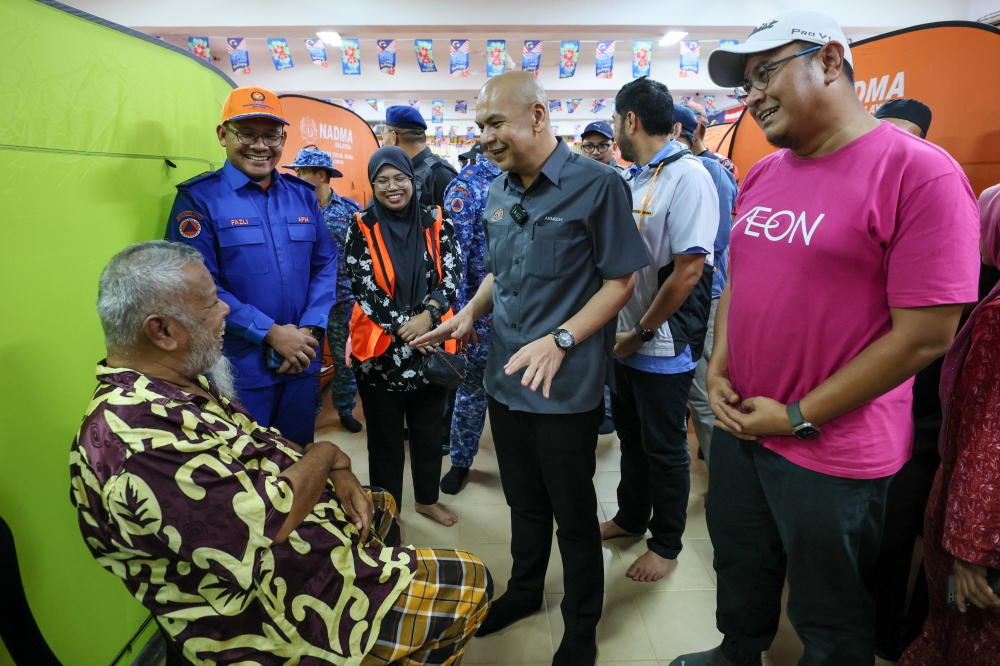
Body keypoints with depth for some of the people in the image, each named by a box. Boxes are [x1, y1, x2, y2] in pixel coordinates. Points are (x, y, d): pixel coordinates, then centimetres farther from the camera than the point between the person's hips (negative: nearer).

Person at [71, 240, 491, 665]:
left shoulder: (180, 380, -1)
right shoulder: (140, 439, -34)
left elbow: (255, 449, 8)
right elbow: (268, 518, -32)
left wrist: (336, 474, -8)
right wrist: (326, 455, -13)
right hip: (278, 606, -9)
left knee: (382, 506, 32)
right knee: (468, 584, 0)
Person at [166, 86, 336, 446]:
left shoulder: (303, 194, 7)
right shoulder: (199, 198, -8)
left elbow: (326, 264, 6)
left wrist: (310, 330, -8)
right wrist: (272, 333, -18)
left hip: (302, 362, 4)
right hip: (239, 368, -4)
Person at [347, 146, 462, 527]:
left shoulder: (436, 223, 1)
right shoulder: (361, 227, -3)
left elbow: (452, 275, -5)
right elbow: (364, 286, -9)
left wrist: (427, 315, -21)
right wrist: (403, 327, -17)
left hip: (430, 346, 2)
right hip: (380, 348, -2)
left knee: (429, 428, 16)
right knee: (385, 435, 12)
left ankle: (427, 499, 37)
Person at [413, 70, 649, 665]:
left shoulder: (597, 185, -12)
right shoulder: (499, 193, 8)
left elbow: (620, 281, -12)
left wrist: (560, 340, -24)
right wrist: (471, 313, 0)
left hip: (567, 388, -6)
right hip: (505, 379, 6)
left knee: (574, 514, 11)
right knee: (524, 502, 23)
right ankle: (524, 591, 47)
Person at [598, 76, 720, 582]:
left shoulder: (687, 176, -17)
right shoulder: (632, 179, 7)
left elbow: (688, 271, -22)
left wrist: (642, 333, -14)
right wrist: (622, 331, 7)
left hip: (663, 345, -7)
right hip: (625, 339, 7)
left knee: (665, 448, 9)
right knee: (631, 435, 21)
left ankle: (666, 545, 29)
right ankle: (631, 517, 42)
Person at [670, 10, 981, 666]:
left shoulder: (919, 171, -16)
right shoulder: (762, 176, 5)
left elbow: (925, 335, -19)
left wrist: (798, 417, -15)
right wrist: (718, 371, 0)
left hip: (832, 453, -6)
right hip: (739, 423, 6)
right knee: (741, 569, 27)